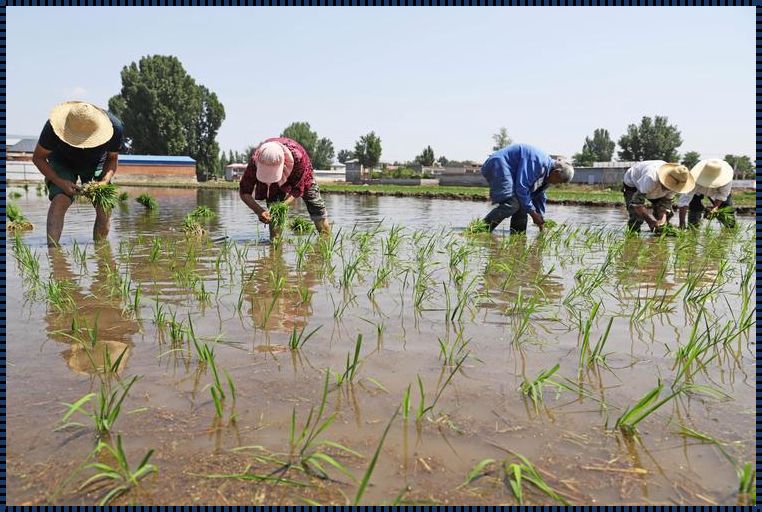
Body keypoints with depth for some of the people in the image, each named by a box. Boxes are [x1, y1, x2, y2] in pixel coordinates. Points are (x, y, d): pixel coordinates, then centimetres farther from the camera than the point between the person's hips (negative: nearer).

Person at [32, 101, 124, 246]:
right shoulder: (52, 128, -34)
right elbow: (38, 158, -17)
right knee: (60, 199, -25)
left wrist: (104, 181, -29)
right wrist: (59, 181, -30)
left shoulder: (114, 128, -32)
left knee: (105, 208, -14)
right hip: (62, 162, -1)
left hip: (96, 164, 1)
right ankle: (52, 246, -27)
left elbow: (112, 158, -12)